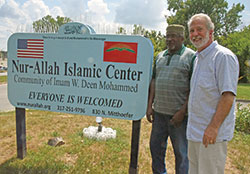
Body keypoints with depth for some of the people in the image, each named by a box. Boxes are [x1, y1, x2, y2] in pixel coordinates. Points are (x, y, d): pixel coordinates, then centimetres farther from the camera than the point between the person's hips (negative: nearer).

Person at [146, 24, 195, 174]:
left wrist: (182, 111, -16)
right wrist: (150, 105, 7)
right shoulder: (160, 56, 13)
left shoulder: (191, 56, -5)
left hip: (179, 113, -6)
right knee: (156, 146, 17)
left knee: (181, 152, 7)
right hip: (159, 111, 6)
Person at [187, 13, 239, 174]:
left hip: (212, 132, -9)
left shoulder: (223, 56, -12)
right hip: (195, 131, 9)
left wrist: (213, 127, -23)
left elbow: (228, 95, -20)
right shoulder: (198, 58, 15)